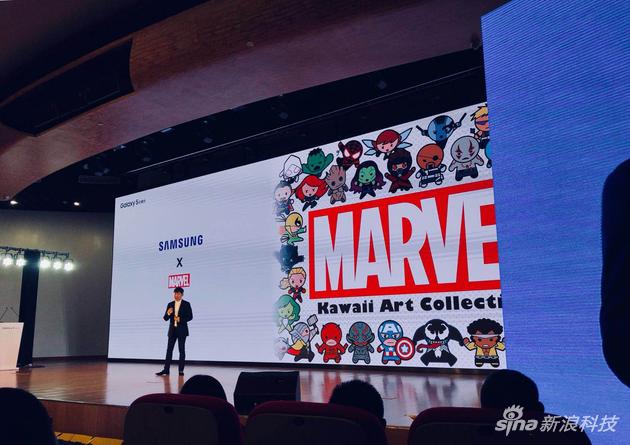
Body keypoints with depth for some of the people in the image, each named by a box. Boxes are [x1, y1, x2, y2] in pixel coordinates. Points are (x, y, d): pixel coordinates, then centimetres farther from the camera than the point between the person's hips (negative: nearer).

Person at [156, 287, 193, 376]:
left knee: (182, 350, 2)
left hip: (182, 330, -3)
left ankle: (181, 370, 8)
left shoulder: (186, 304, -2)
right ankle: (166, 370, 4)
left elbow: (190, 317, -5)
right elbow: (165, 319, 5)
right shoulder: (170, 304, 7)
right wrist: (168, 313, -16)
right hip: (172, 330, 3)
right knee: (169, 350, 2)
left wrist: (180, 319, -18)